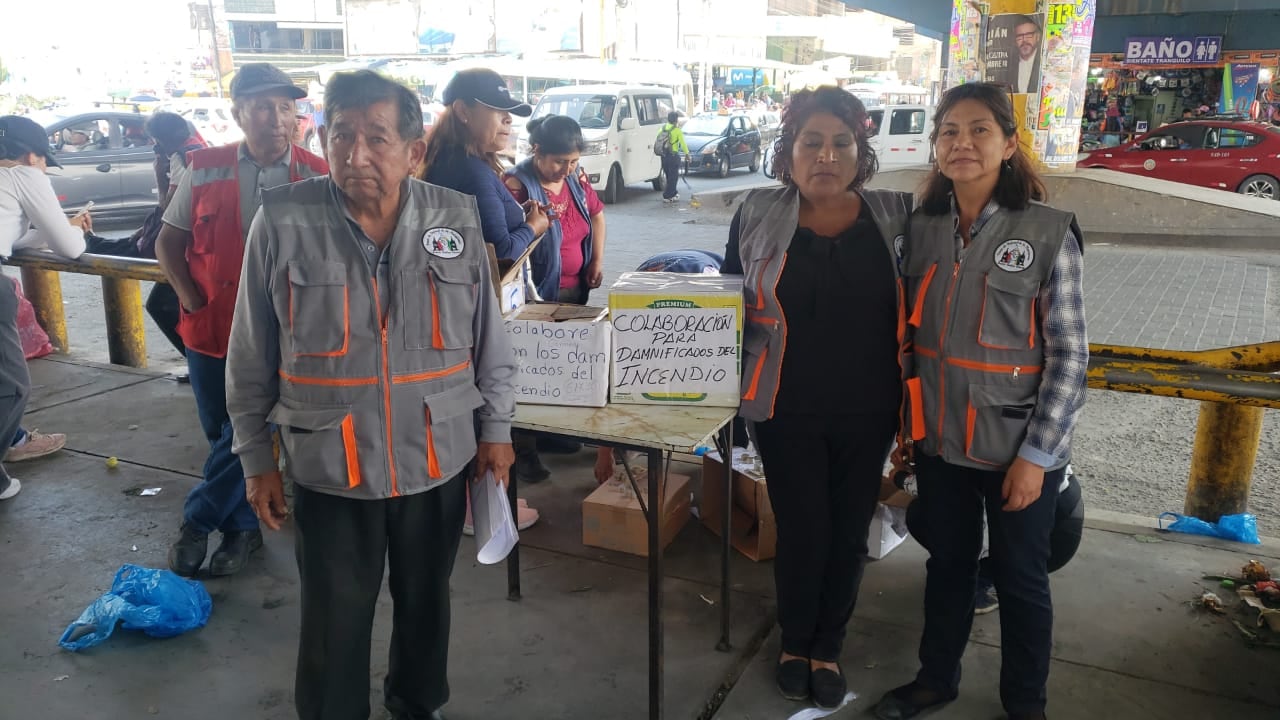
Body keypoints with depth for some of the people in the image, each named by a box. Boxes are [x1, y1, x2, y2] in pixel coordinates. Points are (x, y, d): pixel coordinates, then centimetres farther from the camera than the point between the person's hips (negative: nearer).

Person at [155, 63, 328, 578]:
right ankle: (243, 527, 33)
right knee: (222, 434, 14)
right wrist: (190, 299, -3)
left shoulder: (317, 178, -5)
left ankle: (198, 522, 24)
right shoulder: (204, 170, 1)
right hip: (210, 328, 3)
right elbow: (169, 241, 7)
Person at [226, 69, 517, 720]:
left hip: (438, 459, 2)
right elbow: (251, 356, -1)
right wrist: (256, 458, 2)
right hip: (328, 467, -2)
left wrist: (495, 427, 7)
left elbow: (489, 336, 5)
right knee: (334, 621, 11)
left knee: (426, 603, 21)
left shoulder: (457, 219, -5)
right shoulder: (282, 222, -10)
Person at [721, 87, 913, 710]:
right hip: (787, 409, -1)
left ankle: (828, 648, 35)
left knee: (849, 532, 13)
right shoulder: (758, 215, -4)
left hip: (866, 410, 2)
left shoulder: (896, 216, -2)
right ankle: (794, 643, 33)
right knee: (802, 531, 7)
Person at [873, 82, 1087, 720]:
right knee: (947, 563, 19)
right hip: (939, 439, 4)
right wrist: (905, 424, 7)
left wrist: (1036, 455, -13)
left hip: (1015, 446, -3)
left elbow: (1069, 354, -10)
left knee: (1020, 578, 13)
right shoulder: (922, 227, 1)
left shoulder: (1048, 232, -11)